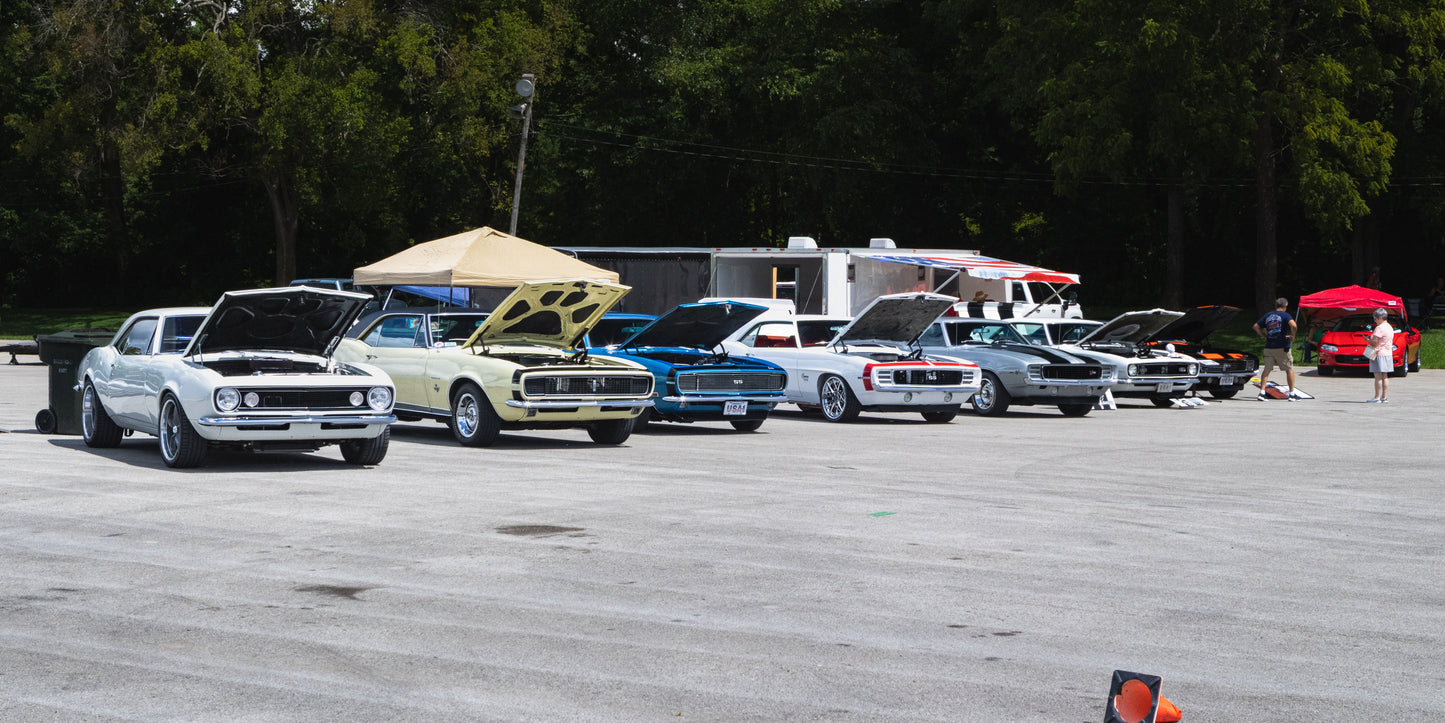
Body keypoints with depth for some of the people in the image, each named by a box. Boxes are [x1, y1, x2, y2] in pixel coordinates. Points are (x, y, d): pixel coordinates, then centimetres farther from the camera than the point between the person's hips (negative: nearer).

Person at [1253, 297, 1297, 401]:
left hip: (1269, 347, 4)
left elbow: (1256, 326, 15)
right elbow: (1293, 325, -21)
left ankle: (1262, 392, -8)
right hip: (1282, 347, -4)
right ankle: (1292, 394, 8)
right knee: (1289, 369, 8)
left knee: (1267, 369, 3)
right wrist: (1292, 336, -6)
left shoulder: (1267, 315, 12)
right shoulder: (1285, 315, -4)